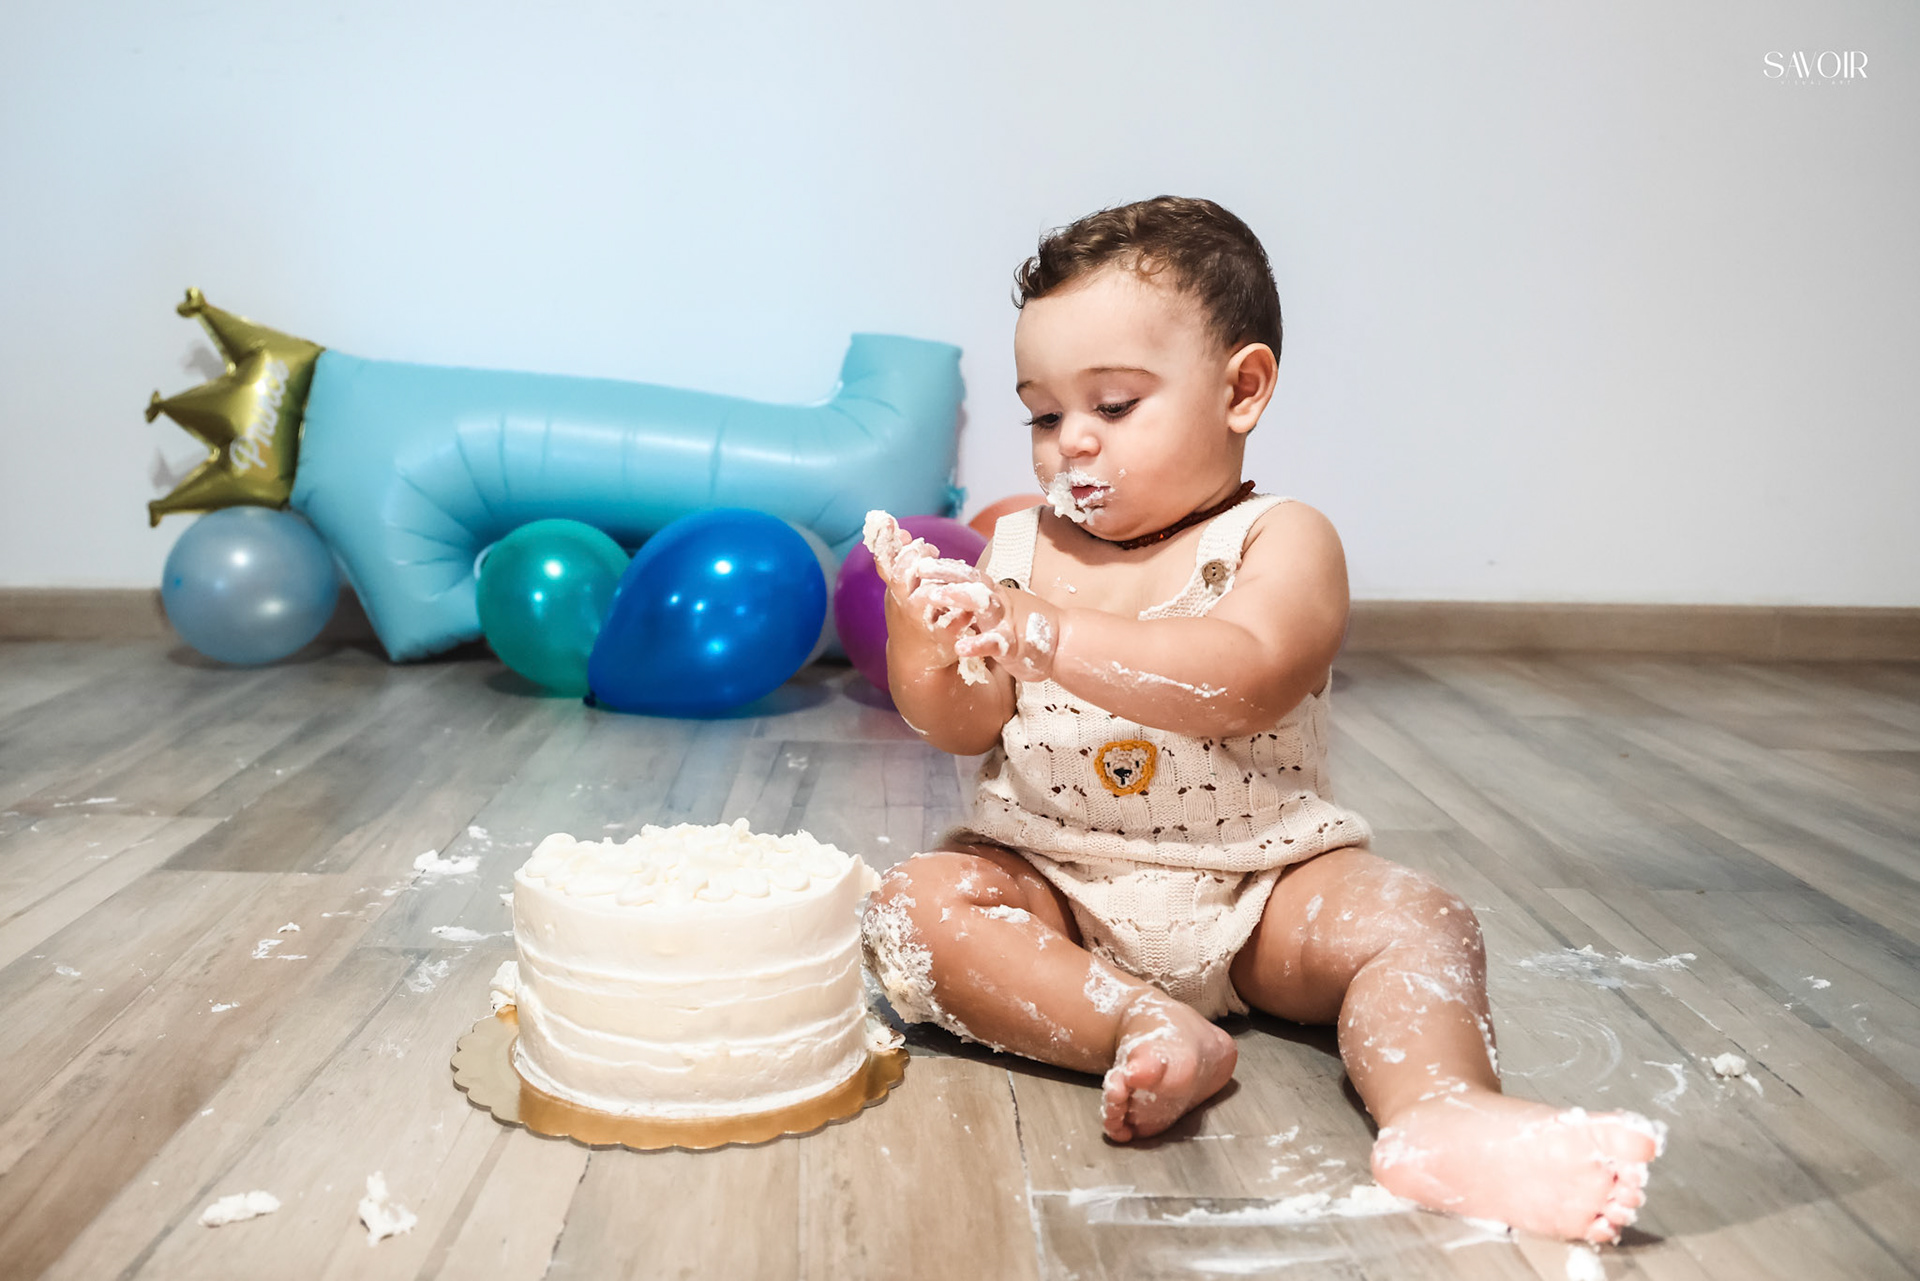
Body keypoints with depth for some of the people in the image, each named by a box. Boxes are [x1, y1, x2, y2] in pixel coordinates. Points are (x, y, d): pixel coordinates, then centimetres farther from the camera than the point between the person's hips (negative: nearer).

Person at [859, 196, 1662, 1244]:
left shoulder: (1281, 541, -7)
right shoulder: (1020, 547, 5)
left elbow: (1240, 679, -29)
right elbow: (962, 727, -2)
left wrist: (1041, 635, -38)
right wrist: (922, 640, -24)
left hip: (1255, 891, -2)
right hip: (1054, 885, 3)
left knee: (1413, 921, -24)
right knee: (911, 904, -23)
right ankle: (1144, 1029, -34)